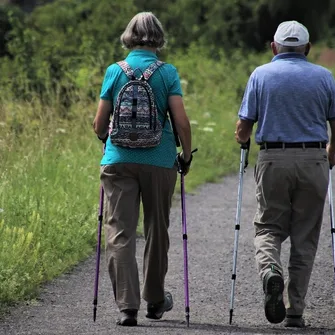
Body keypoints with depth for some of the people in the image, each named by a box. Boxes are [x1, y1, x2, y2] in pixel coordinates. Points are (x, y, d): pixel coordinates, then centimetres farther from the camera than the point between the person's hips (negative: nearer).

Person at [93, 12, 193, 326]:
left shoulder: (115, 71, 1)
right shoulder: (167, 73, -2)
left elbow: (99, 124, 4)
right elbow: (182, 122, -8)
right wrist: (187, 155, 8)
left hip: (119, 159, 0)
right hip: (159, 160, 0)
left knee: (120, 232, -1)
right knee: (156, 230, 16)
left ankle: (127, 305, -14)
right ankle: (154, 300, 30)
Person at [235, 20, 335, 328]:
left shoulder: (261, 75, 2)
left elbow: (243, 128, 1)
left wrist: (242, 139, 24)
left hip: (273, 160, -1)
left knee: (269, 227, 11)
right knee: (305, 238, 8)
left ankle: (270, 270, -21)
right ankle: (295, 311, 6)